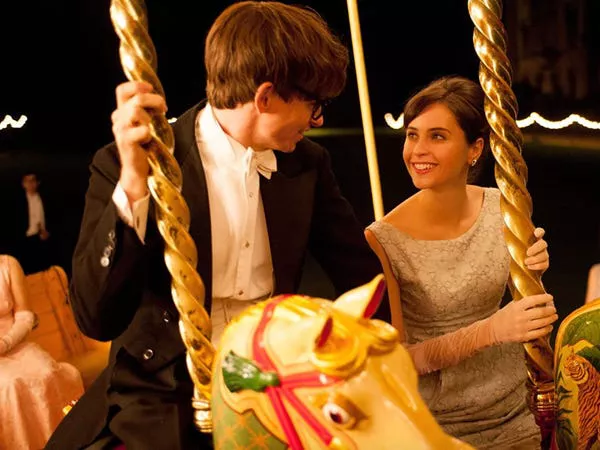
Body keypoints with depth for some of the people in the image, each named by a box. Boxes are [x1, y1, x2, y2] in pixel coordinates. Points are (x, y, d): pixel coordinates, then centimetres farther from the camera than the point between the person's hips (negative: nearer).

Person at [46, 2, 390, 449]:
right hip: (162, 396, -3)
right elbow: (98, 320, -16)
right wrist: (133, 183, -25)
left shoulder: (308, 164, 3)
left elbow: (361, 271, 12)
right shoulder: (124, 166, -9)